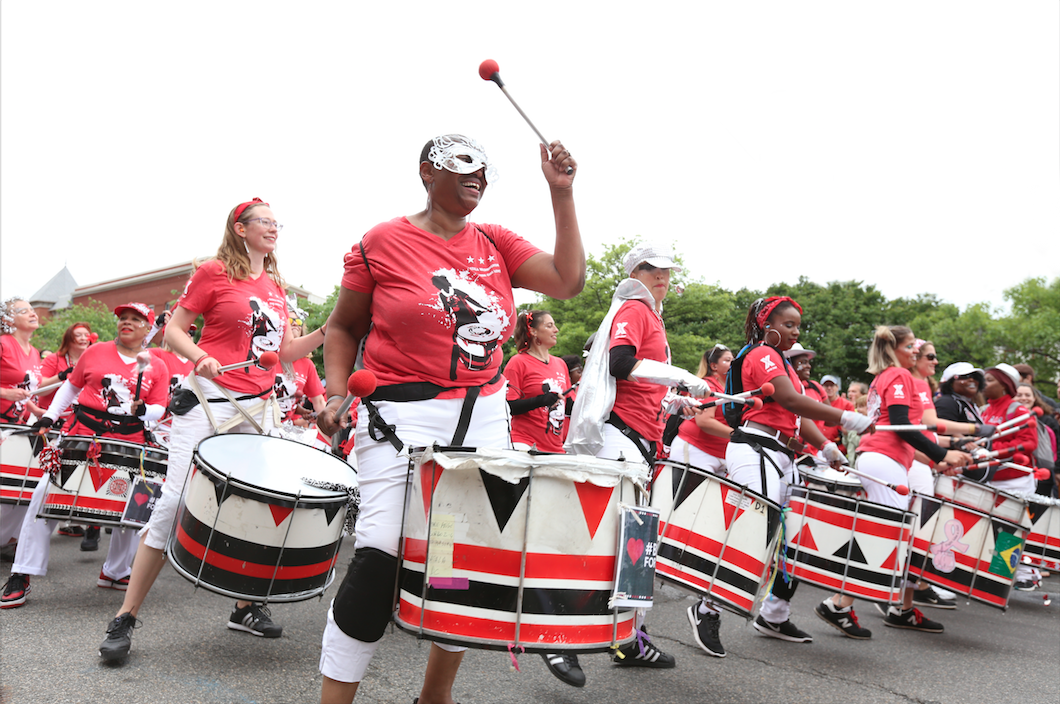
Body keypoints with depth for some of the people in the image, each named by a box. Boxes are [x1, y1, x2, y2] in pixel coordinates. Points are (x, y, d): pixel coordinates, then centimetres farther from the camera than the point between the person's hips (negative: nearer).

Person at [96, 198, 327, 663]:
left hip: (258, 408, 6)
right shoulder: (214, 272, -1)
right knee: (175, 502, -9)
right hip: (209, 400, -6)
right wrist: (201, 357, -21)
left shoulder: (276, 287, 16)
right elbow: (173, 330, -2)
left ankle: (246, 607, 21)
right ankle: (125, 618, 1)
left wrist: (327, 331, 5)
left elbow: (284, 353, 18)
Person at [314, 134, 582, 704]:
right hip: (401, 419, -4)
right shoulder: (383, 242, 0)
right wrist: (336, 392, -6)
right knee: (381, 556, -13)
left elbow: (568, 281, -3)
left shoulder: (497, 244, 10)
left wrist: (561, 194, -6)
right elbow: (343, 327, 8)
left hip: (484, 419, 5)